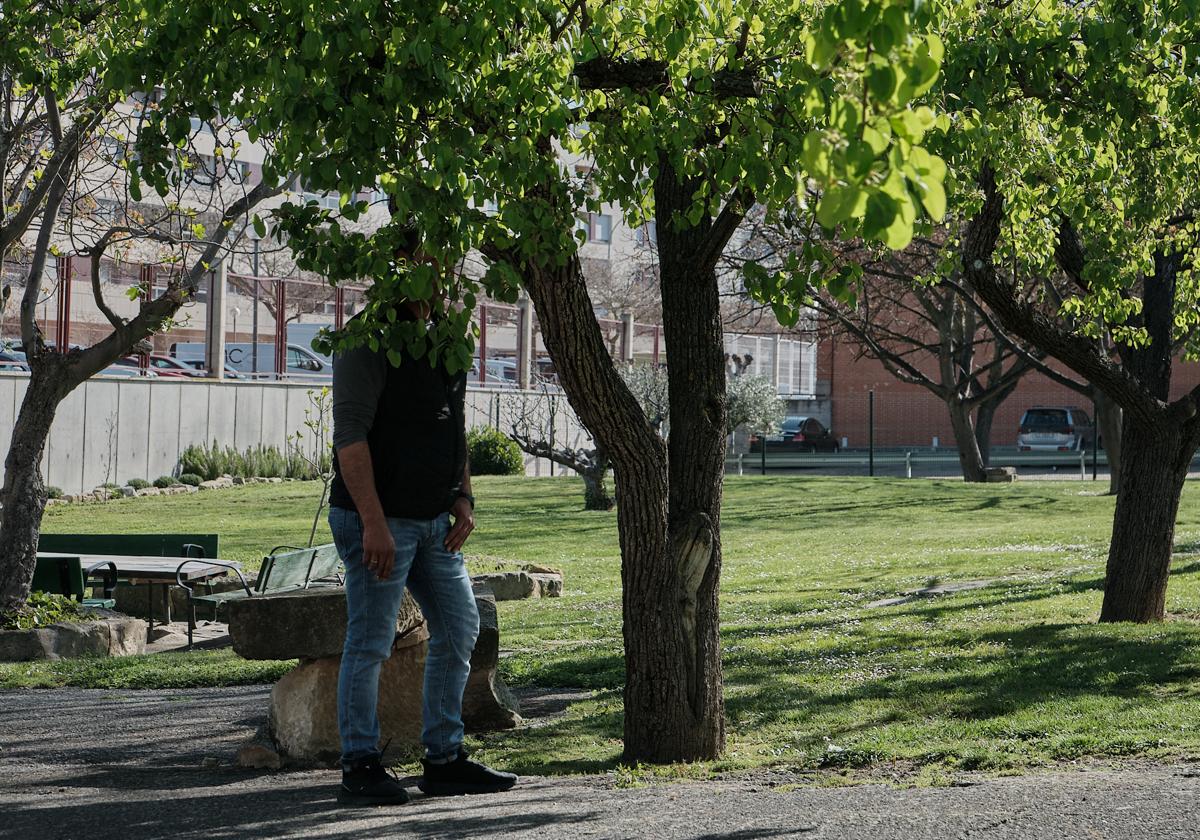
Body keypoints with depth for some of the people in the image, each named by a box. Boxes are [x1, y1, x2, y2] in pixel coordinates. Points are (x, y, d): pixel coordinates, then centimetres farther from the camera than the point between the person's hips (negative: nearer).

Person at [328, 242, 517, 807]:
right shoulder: (370, 342, -13)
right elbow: (349, 433, -20)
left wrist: (462, 498, 10)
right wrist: (373, 522, -25)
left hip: (433, 521, 9)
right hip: (380, 521, -9)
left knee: (459, 629, 10)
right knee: (370, 643, -4)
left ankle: (445, 760, 18)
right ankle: (360, 766, 4)